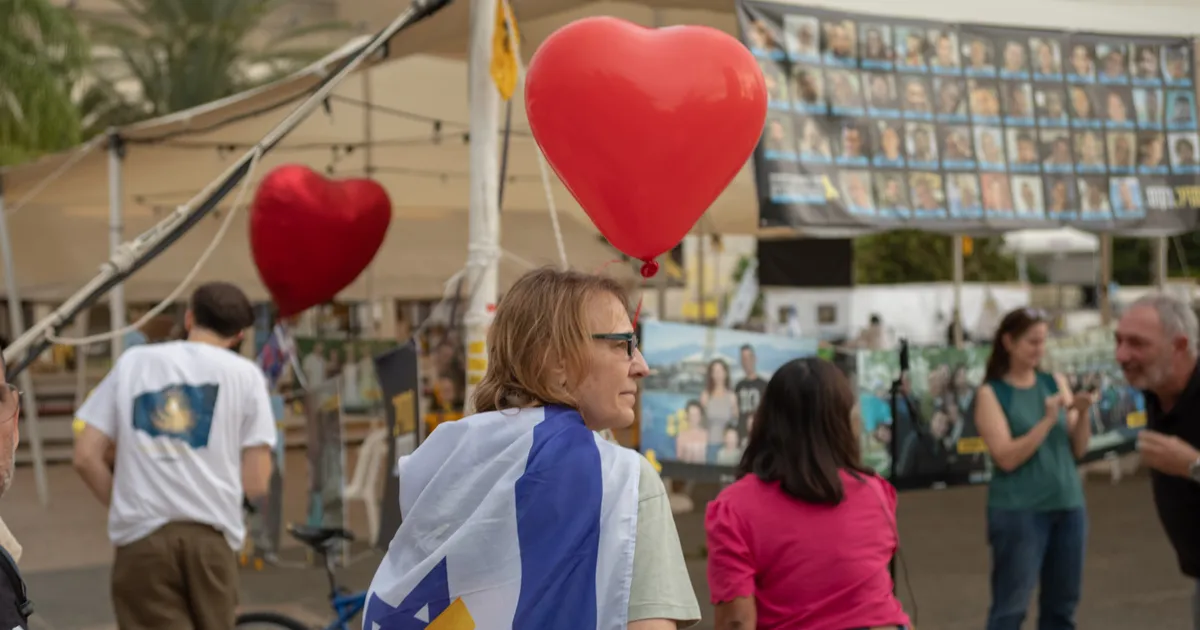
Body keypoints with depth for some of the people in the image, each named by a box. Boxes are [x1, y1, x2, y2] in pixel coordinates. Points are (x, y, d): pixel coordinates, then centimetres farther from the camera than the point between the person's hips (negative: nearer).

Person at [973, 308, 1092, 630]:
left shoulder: (1056, 382, 9)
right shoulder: (991, 393, -4)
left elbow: (1078, 449, 9)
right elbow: (1007, 457, -12)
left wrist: (1082, 414, -8)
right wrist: (1048, 420, -17)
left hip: (1068, 506, 5)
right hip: (1019, 510, -5)